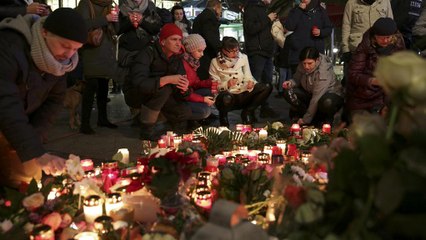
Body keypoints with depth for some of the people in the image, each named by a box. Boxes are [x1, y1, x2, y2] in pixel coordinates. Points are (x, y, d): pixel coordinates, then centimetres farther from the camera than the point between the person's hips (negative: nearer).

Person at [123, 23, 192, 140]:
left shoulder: (177, 59, -4)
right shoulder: (148, 53, -24)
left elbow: (179, 94, -8)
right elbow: (138, 82, -39)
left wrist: (183, 89, -33)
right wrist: (167, 79, -46)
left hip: (155, 95, 6)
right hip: (134, 95, -6)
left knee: (185, 112, -13)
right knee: (164, 88, -34)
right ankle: (146, 130, -20)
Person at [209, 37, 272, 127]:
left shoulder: (243, 58, 5)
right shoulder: (215, 62, -5)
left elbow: (248, 77, 8)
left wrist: (250, 82, -17)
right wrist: (227, 84, -25)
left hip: (244, 96, 4)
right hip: (228, 95, -4)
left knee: (267, 87, -14)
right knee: (227, 98, -42)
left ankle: (247, 112, 0)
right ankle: (223, 117, -5)